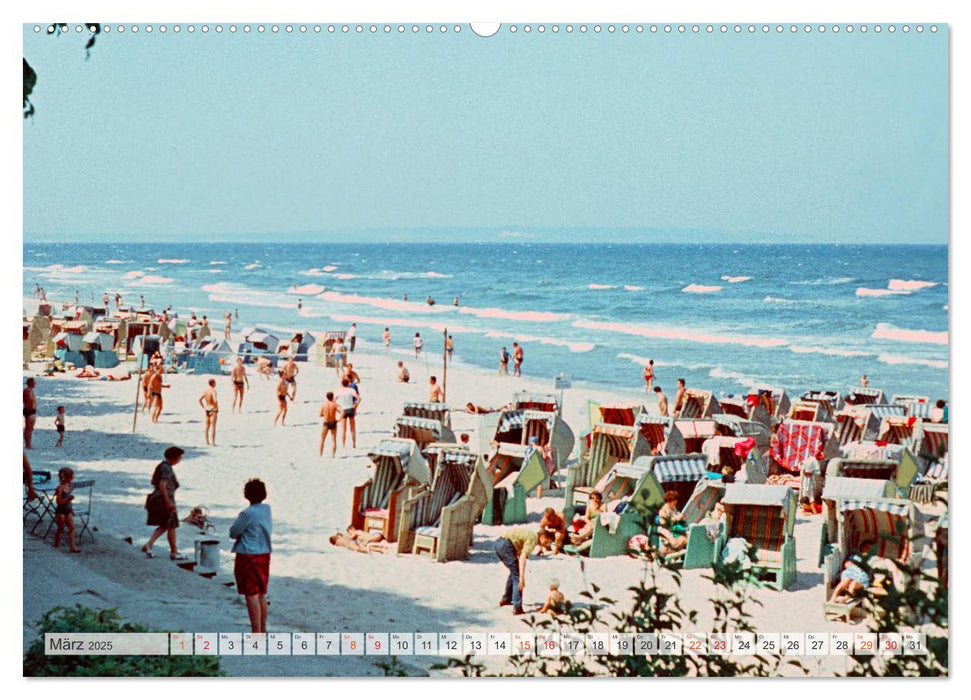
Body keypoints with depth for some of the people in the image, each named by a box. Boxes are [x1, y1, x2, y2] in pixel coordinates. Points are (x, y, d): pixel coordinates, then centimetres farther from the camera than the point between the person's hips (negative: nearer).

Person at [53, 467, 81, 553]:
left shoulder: (69, 486, 4)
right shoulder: (60, 488, -19)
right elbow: (58, 501, -22)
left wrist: (72, 509, 19)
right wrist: (68, 499, -32)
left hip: (68, 510, 7)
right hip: (60, 511, -7)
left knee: (72, 527, -3)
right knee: (60, 528, 6)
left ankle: (72, 546, -7)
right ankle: (56, 544, 25)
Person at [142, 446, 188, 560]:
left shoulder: (161, 465, 10)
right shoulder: (167, 468, -19)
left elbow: (153, 482, 18)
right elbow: (162, 485, -26)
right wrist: (168, 502, -23)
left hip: (156, 498, 9)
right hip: (165, 499, -9)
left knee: (164, 526, 18)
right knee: (171, 526, 3)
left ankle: (148, 544, 6)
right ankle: (174, 553, 12)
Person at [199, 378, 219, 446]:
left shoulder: (205, 390, 5)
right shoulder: (213, 390, -16)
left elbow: (200, 399, 9)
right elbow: (215, 400, -29)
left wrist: (203, 407, 12)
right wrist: (217, 408, -16)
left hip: (207, 409, 7)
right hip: (213, 410, -7)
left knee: (207, 426, 15)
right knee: (213, 426, -4)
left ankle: (207, 441, 19)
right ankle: (213, 443, -3)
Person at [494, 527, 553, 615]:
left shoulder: (530, 534, 23)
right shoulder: (533, 538, -7)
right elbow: (522, 557, -18)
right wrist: (522, 577, -22)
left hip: (498, 543, 10)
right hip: (505, 545, -10)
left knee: (514, 572, 26)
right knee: (517, 574, -4)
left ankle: (505, 599, 37)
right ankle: (517, 607, -10)